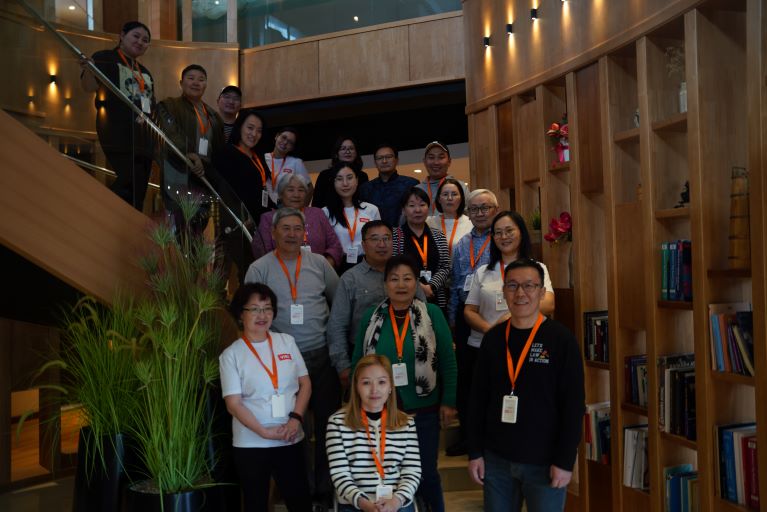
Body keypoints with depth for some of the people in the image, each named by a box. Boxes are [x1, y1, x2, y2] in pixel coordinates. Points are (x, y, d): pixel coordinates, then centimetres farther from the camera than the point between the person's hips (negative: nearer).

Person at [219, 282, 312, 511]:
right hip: (251, 443, -2)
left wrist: (295, 418, -9)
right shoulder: (231, 355, -6)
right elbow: (233, 404, -9)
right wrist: (264, 432, -16)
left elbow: (305, 384, 6)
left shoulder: (287, 341, 4)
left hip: (291, 439, 2)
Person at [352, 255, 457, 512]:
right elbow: (357, 362, 6)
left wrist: (449, 401, -4)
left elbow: (447, 360, -2)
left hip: (423, 409, -1)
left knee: (425, 472, 11)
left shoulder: (433, 314, -4)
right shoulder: (371, 317, 0)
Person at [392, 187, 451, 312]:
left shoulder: (439, 236, 11)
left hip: (436, 300, 3)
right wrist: (417, 286, -14)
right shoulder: (394, 236, 1)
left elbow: (445, 268, 5)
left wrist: (431, 286, -11)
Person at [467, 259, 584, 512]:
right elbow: (478, 399, 7)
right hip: (496, 459, 3)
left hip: (545, 462, -3)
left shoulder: (561, 339, -7)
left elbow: (573, 405, -8)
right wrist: (475, 452, 4)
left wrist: (565, 461, -11)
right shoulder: (492, 339, 3)